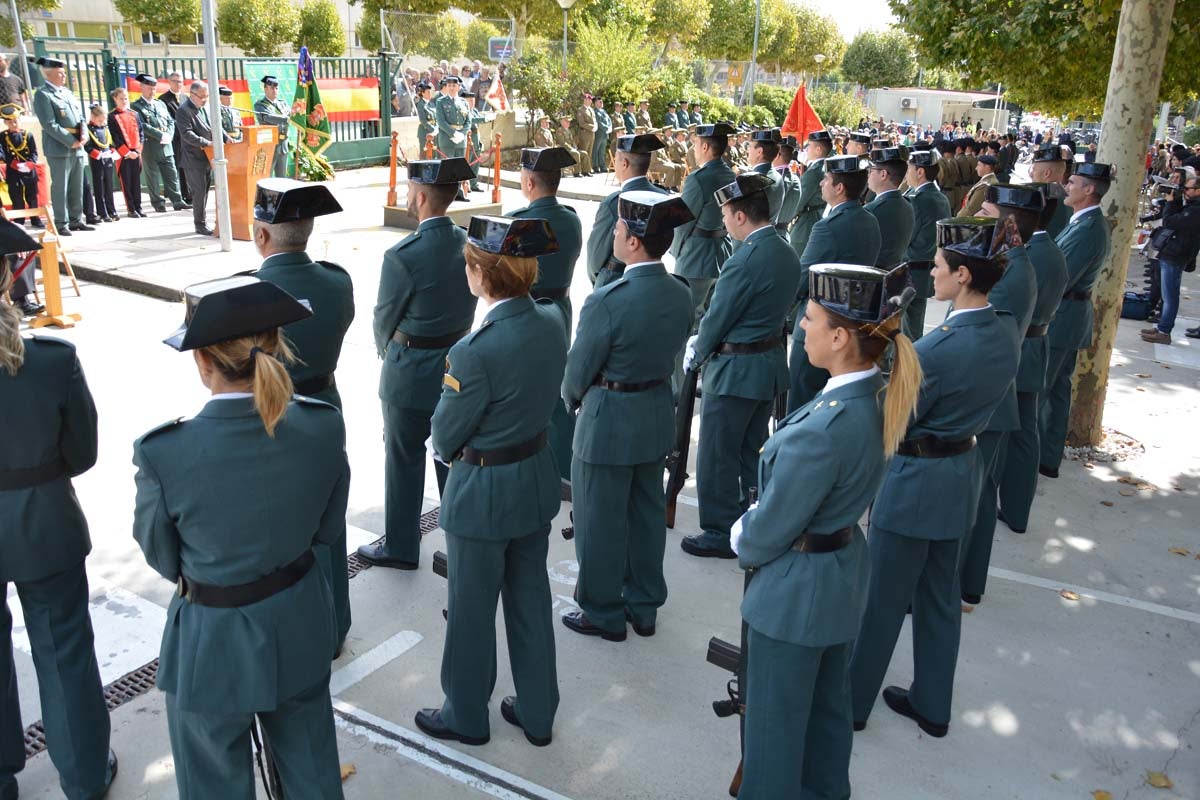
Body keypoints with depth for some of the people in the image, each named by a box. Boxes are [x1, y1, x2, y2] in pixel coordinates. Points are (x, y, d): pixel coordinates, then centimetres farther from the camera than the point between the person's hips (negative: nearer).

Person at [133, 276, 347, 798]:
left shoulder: (162, 452, -26)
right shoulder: (323, 427, -17)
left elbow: (162, 559, -8)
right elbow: (325, 529, -2)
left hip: (212, 642, -3)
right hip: (300, 627, 3)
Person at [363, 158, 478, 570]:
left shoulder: (403, 256, -23)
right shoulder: (468, 244, -5)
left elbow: (385, 318, -9)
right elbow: (467, 305, 5)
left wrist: (388, 354, 11)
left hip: (411, 372, -6)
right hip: (459, 362, 6)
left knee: (403, 459, 10)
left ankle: (401, 546, 25)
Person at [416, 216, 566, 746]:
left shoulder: (476, 351, -28)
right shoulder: (553, 323, -7)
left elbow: (447, 432, -15)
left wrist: (447, 448, 7)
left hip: (483, 491, -7)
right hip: (537, 480, 7)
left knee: (472, 609, 14)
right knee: (531, 601, 20)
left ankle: (466, 717, 35)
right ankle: (536, 713, 37)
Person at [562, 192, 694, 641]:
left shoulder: (607, 301, -24)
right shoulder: (680, 295, -4)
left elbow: (578, 372, -13)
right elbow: (669, 356, 7)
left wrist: (574, 401, 7)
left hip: (608, 422, -7)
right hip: (658, 417, 7)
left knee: (600, 523, 10)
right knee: (647, 515, 19)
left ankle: (602, 614, 25)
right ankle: (644, 607, 34)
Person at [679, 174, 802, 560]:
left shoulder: (744, 261, -23)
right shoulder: (787, 254, 4)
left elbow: (717, 318, -16)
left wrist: (697, 353, 3)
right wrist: (703, 343, 12)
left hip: (736, 369, -9)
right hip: (771, 363, 9)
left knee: (717, 455, 5)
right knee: (753, 449, 20)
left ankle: (721, 533, 15)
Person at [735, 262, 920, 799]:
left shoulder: (821, 430, -34)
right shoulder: (881, 397, -7)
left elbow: (770, 528, -22)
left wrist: (743, 542, 0)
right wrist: (755, 522, 5)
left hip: (797, 590, -8)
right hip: (847, 571, 9)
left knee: (775, 722, 14)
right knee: (829, 703, 28)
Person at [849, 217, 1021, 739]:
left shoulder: (936, 349, -27)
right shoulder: (1006, 336, -2)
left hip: (915, 480, -8)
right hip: (962, 475, 8)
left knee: (882, 598, 9)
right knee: (940, 596, 20)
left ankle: (852, 701, 27)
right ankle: (932, 705, 36)